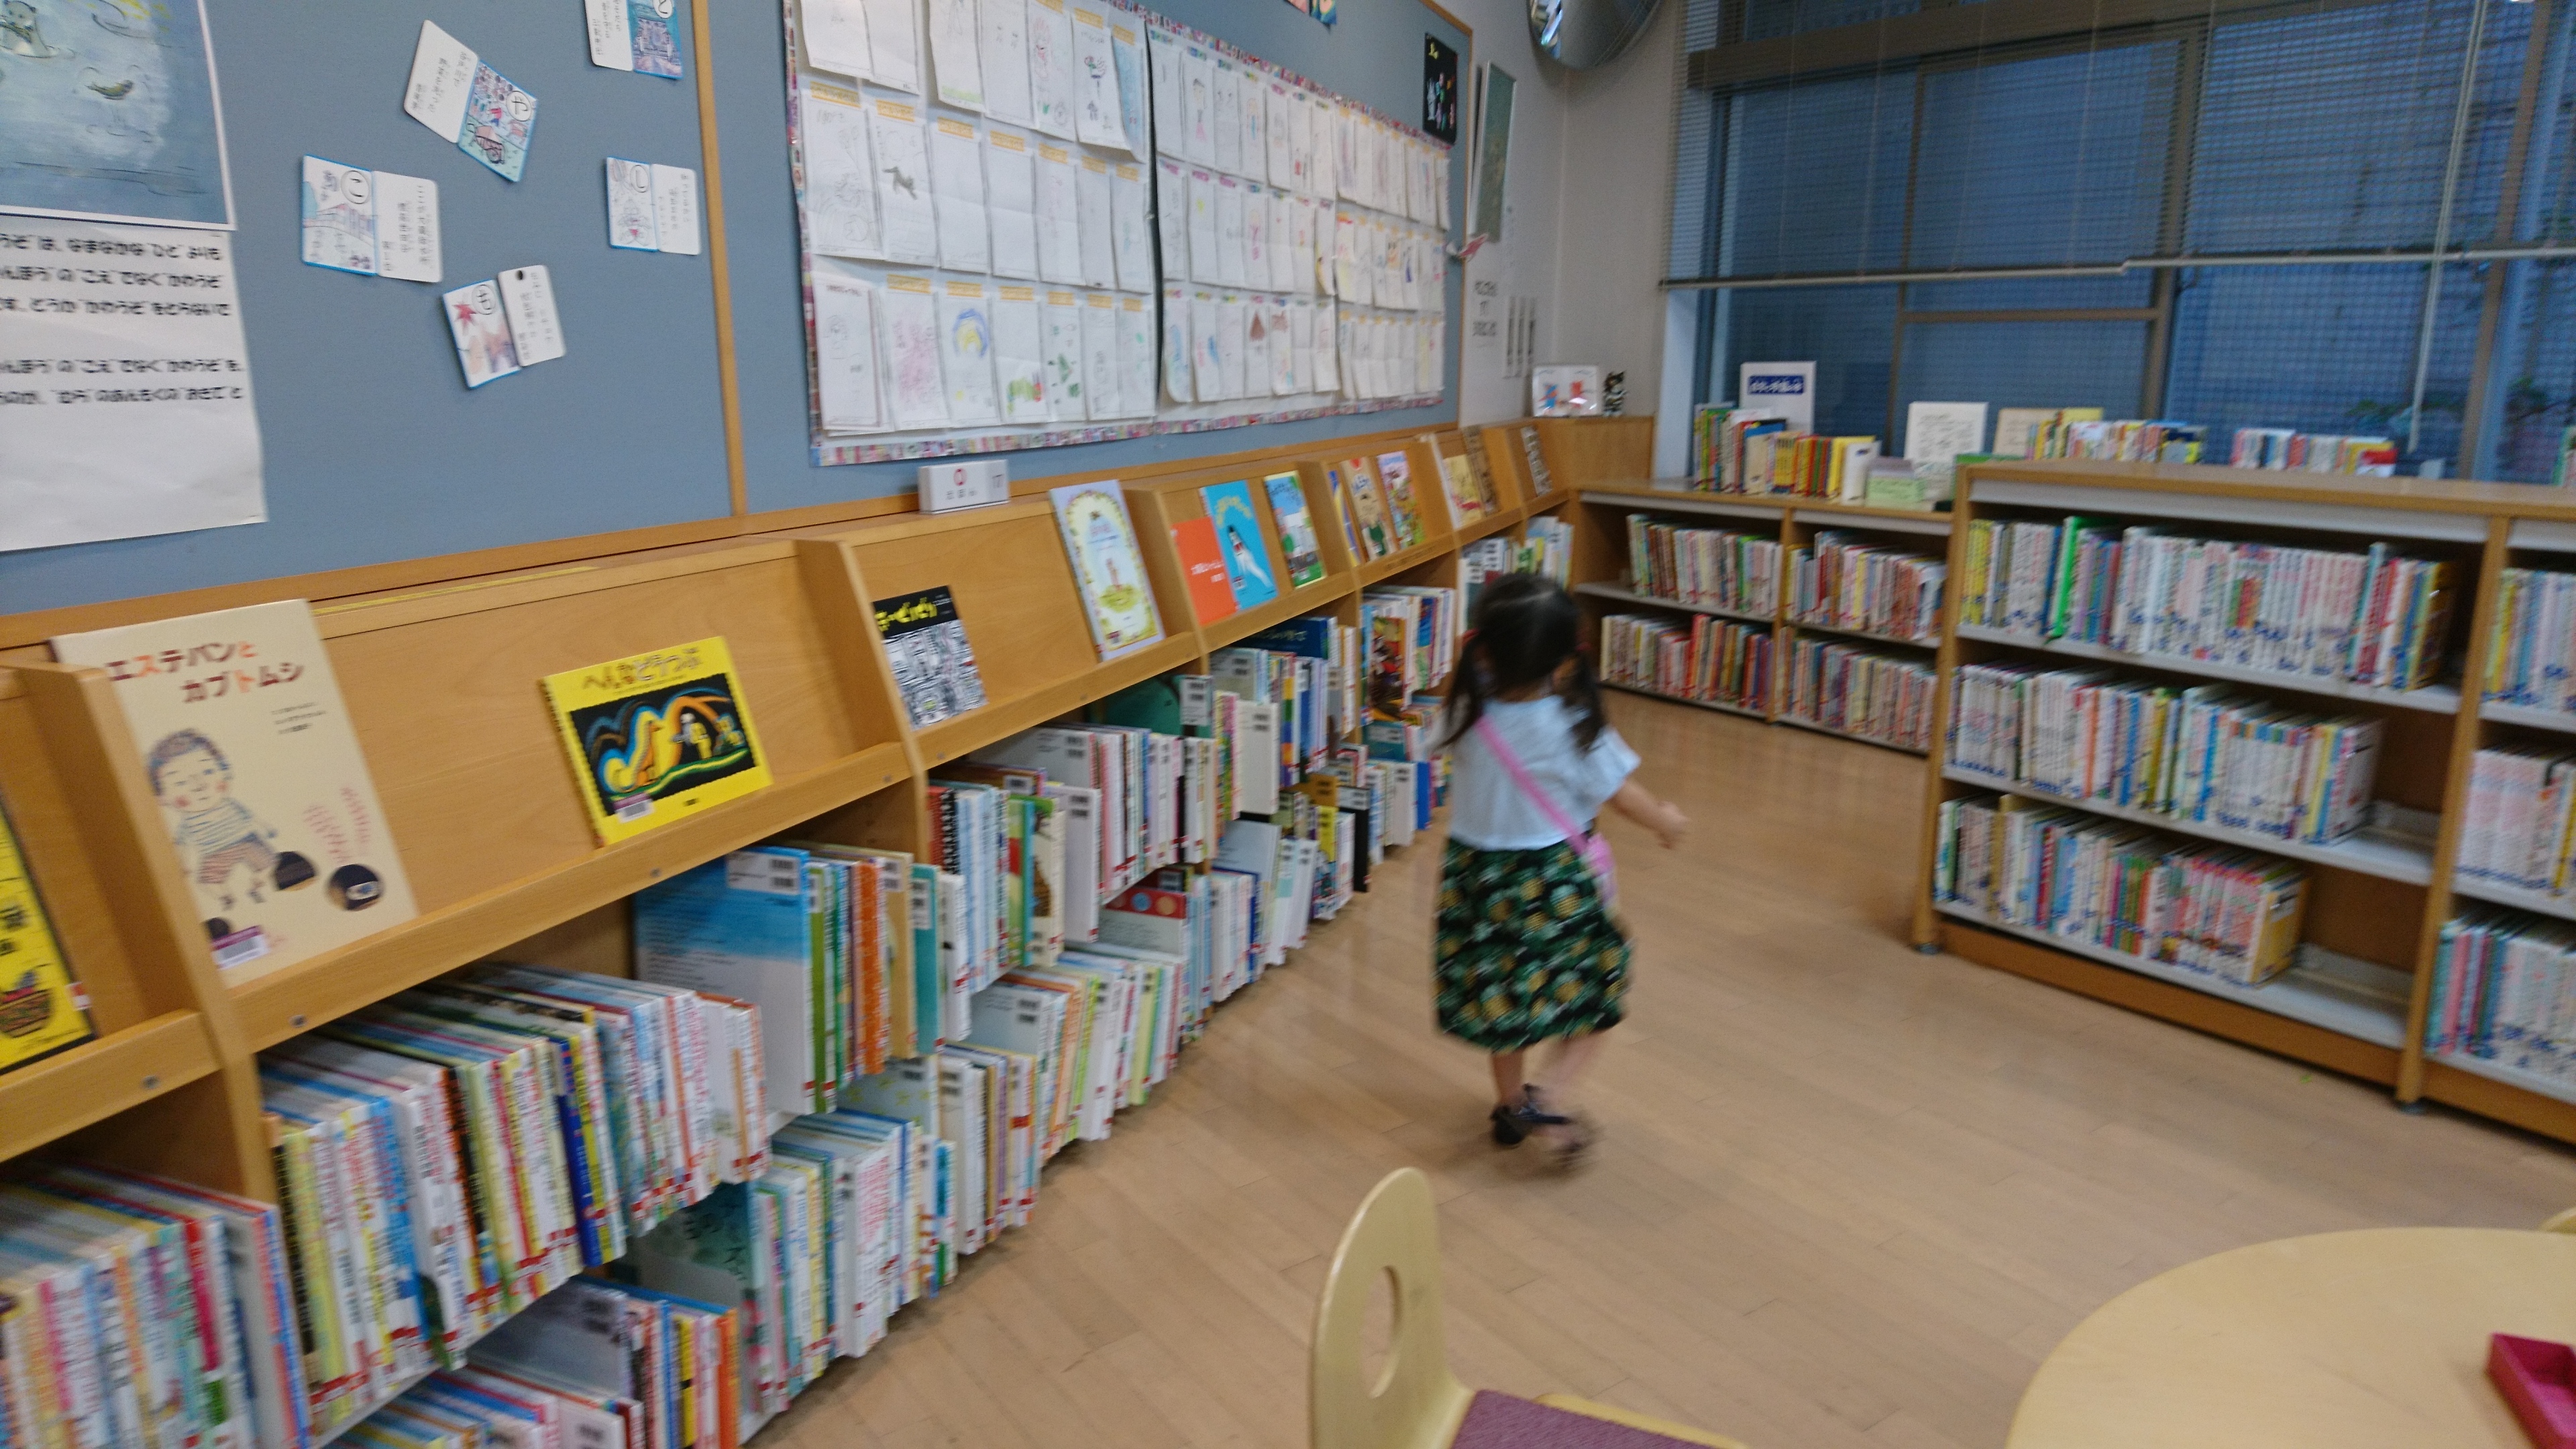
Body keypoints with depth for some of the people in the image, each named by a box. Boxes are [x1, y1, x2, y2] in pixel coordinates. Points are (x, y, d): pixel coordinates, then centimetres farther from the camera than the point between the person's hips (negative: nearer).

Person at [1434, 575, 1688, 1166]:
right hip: (1555, 879, -4)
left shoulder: (1468, 712, -17)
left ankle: (1510, 1102, 38)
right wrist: (1665, 819, 11)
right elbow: (1619, 791, -8)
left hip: (1476, 869, 4)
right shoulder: (1571, 726, -24)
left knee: (1501, 988, 23)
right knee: (1597, 984, 16)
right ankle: (1551, 1096, 3)